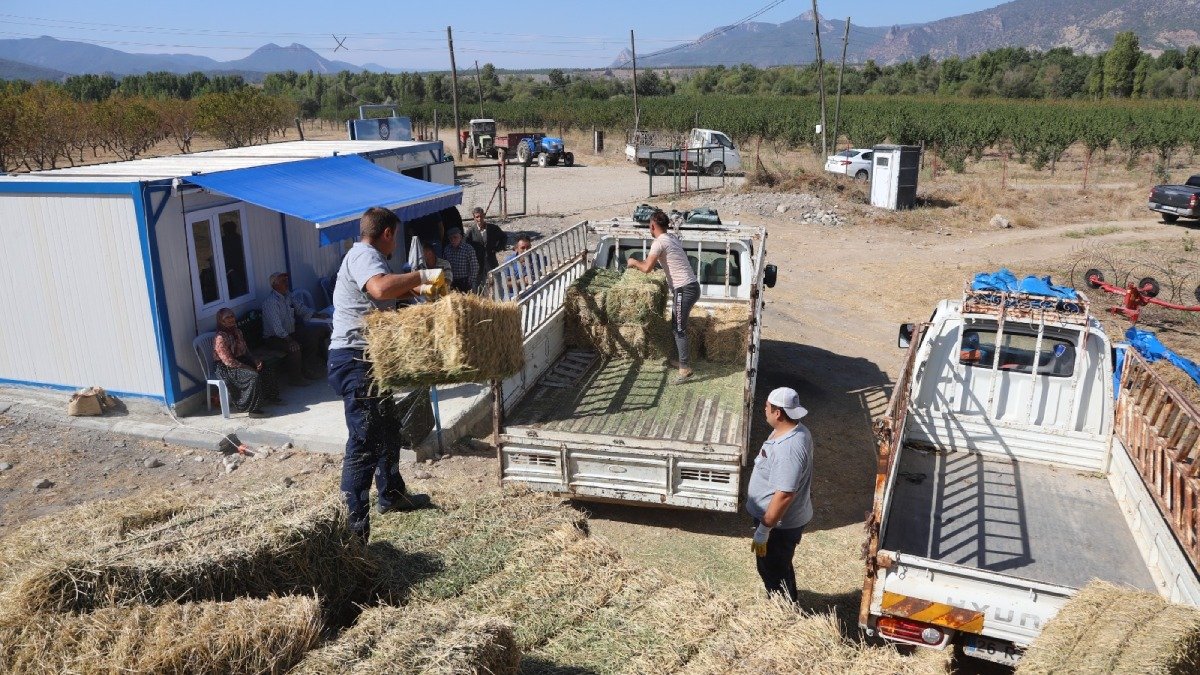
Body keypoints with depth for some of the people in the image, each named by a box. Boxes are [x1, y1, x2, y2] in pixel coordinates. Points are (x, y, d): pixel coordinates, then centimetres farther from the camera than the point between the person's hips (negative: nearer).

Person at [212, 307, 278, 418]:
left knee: (264, 370, -1)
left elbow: (246, 350, 13)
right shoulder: (220, 339, -23)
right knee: (253, 376, -27)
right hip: (225, 368, -9)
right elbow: (229, 362, -24)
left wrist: (255, 361, -5)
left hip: (240, 361, 9)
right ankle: (253, 409, -22)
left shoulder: (237, 332, 4)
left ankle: (270, 397, 15)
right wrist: (249, 368, -21)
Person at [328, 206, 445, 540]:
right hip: (355, 360, -11)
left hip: (368, 361, 11)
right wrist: (423, 275, -26)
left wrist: (418, 289, 22)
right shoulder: (364, 255, -15)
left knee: (388, 429, 24)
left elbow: (390, 290, 37)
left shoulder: (367, 256, 18)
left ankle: (391, 494, 41)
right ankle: (354, 527, -8)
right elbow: (381, 288, -38)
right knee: (364, 443, -11)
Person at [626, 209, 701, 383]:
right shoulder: (672, 238, 15)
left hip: (684, 290, -9)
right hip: (690, 287, 9)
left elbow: (647, 268, -18)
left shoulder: (659, 242, -14)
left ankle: (685, 368, -2)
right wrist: (641, 262, 35)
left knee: (679, 329, -4)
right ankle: (683, 360, 29)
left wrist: (634, 262, 1)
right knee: (677, 326, 19)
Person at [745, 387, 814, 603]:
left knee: (773, 571, 11)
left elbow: (784, 495, -32)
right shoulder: (796, 430, -2)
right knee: (778, 567, 27)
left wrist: (763, 530, -25)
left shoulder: (788, 448, -34)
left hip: (780, 524, -10)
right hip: (787, 519, 10)